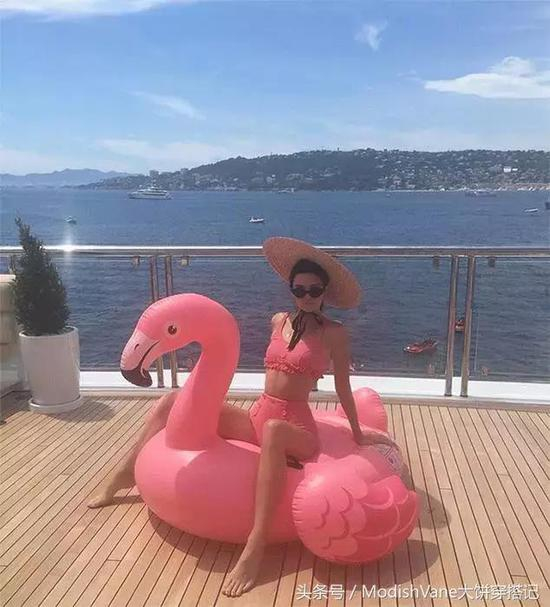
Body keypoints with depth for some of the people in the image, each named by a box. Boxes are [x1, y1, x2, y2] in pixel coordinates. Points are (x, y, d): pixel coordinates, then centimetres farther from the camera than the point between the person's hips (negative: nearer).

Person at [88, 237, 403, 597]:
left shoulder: (335, 333, -6)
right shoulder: (279, 321, 9)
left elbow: (343, 387, 2)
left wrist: (358, 436, 9)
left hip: (296, 430, -6)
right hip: (257, 417, 6)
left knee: (273, 431, -44)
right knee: (175, 402, -6)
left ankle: (255, 548, -46)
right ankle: (124, 476, 5)